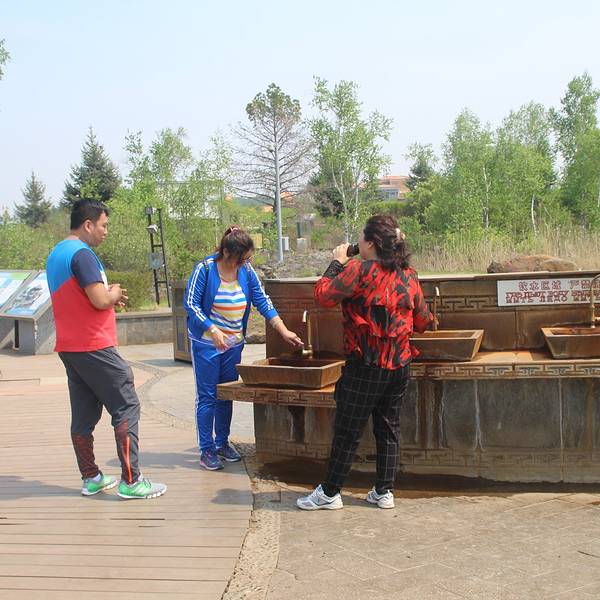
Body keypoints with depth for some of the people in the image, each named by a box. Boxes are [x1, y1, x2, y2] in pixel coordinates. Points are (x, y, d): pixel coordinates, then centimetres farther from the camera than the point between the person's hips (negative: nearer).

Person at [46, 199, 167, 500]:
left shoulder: (55, 254, 16)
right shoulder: (82, 254, -15)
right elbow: (100, 300, -22)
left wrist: (109, 296, 14)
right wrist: (114, 293, -1)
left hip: (69, 347, 10)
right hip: (94, 347, -10)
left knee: (83, 414, 12)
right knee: (126, 407, -4)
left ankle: (91, 478, 19)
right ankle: (130, 481, -4)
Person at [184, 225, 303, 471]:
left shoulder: (246, 271, -1)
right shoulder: (205, 269, -15)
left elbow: (262, 302, 2)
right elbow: (190, 303, -14)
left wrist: (284, 331, -5)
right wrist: (213, 330, -24)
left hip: (234, 344, 5)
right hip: (206, 343, -5)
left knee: (226, 395, 13)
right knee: (207, 397, -1)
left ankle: (222, 443, 25)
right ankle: (206, 450, 7)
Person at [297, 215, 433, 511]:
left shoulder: (360, 269, -15)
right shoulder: (409, 275, 5)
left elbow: (323, 295, -14)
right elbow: (423, 322, 12)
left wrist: (337, 263, -1)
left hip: (365, 366, -6)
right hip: (399, 365, 6)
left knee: (347, 431, 4)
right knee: (388, 428, 15)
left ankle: (329, 493, 15)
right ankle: (384, 492, 21)